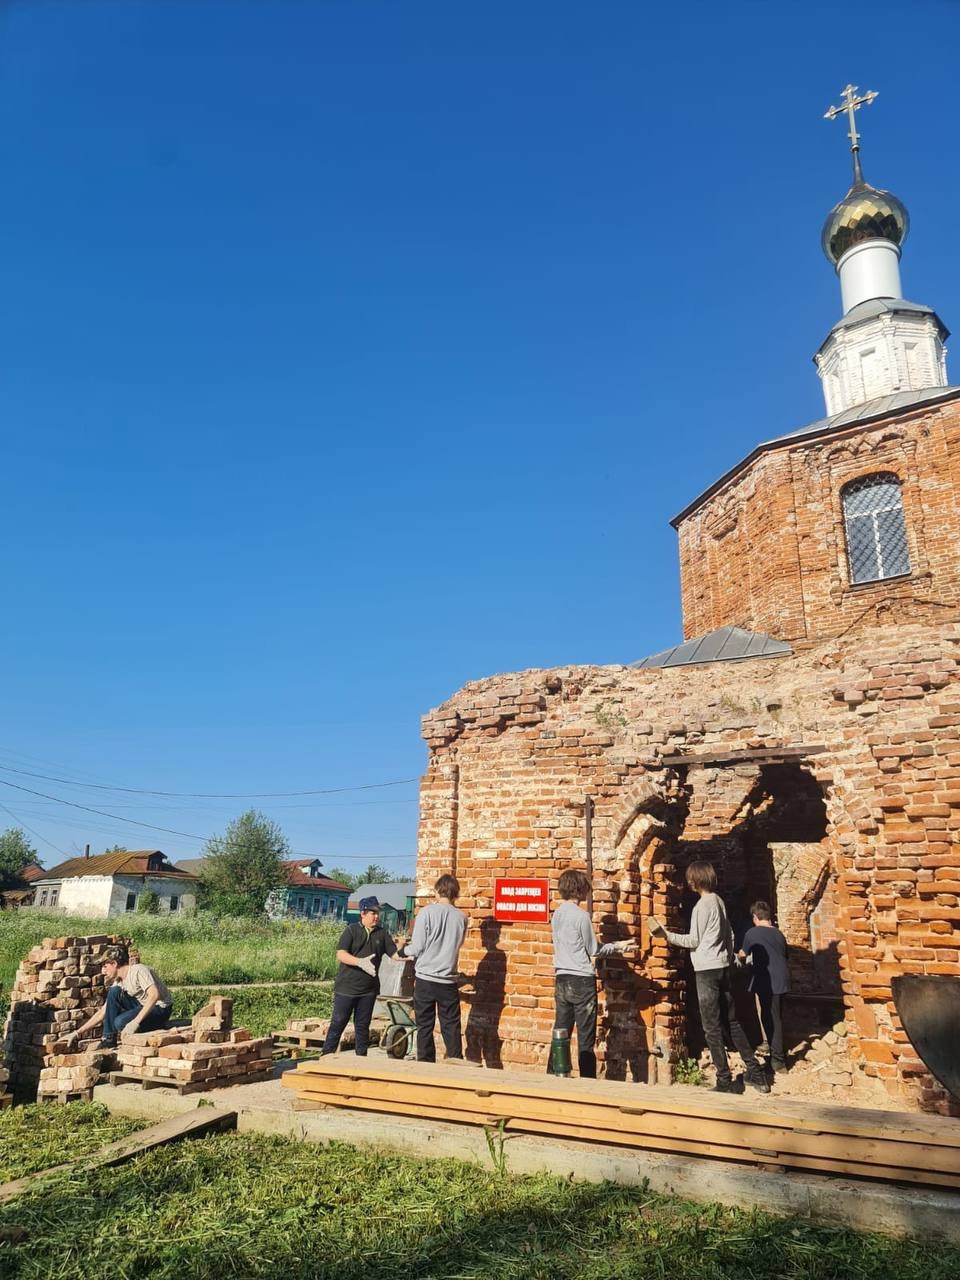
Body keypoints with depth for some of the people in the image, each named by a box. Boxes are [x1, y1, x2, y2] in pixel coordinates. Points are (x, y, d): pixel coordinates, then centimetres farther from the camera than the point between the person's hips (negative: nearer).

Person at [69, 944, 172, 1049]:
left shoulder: (139, 970, -16)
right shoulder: (118, 982, 8)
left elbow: (154, 995, -29)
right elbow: (103, 1012, 12)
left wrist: (136, 1021, -31)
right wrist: (78, 1032, 7)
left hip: (161, 1010, -8)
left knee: (120, 1022, -28)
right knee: (114, 992, -5)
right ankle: (109, 1039, -3)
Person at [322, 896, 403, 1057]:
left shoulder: (382, 933, 5)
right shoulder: (351, 930, -7)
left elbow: (395, 954, 5)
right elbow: (340, 954, -17)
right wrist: (360, 962, -30)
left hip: (369, 989, 4)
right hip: (346, 988, -3)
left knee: (363, 1026, 12)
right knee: (338, 1023, 2)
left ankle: (361, 1058, 22)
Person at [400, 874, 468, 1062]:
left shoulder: (427, 912, -8)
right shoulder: (461, 918, 1)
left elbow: (417, 948, -8)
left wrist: (403, 950, 13)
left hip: (426, 979, -2)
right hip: (449, 981, 2)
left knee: (425, 1028, 9)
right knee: (451, 1028, 9)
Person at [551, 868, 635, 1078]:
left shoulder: (557, 915, 8)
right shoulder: (581, 915, -14)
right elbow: (594, 951, -7)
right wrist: (617, 946, 8)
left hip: (561, 980, 7)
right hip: (582, 981, -7)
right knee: (585, 1039, 0)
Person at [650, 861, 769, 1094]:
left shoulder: (703, 904, -15)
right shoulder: (719, 901, 10)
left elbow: (694, 940, -13)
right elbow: (730, 936, 16)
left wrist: (667, 935, -11)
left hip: (707, 970, -8)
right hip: (722, 967, 9)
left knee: (712, 1027, -1)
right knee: (732, 1021, 16)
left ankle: (725, 1081, 2)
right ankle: (755, 1073, 20)